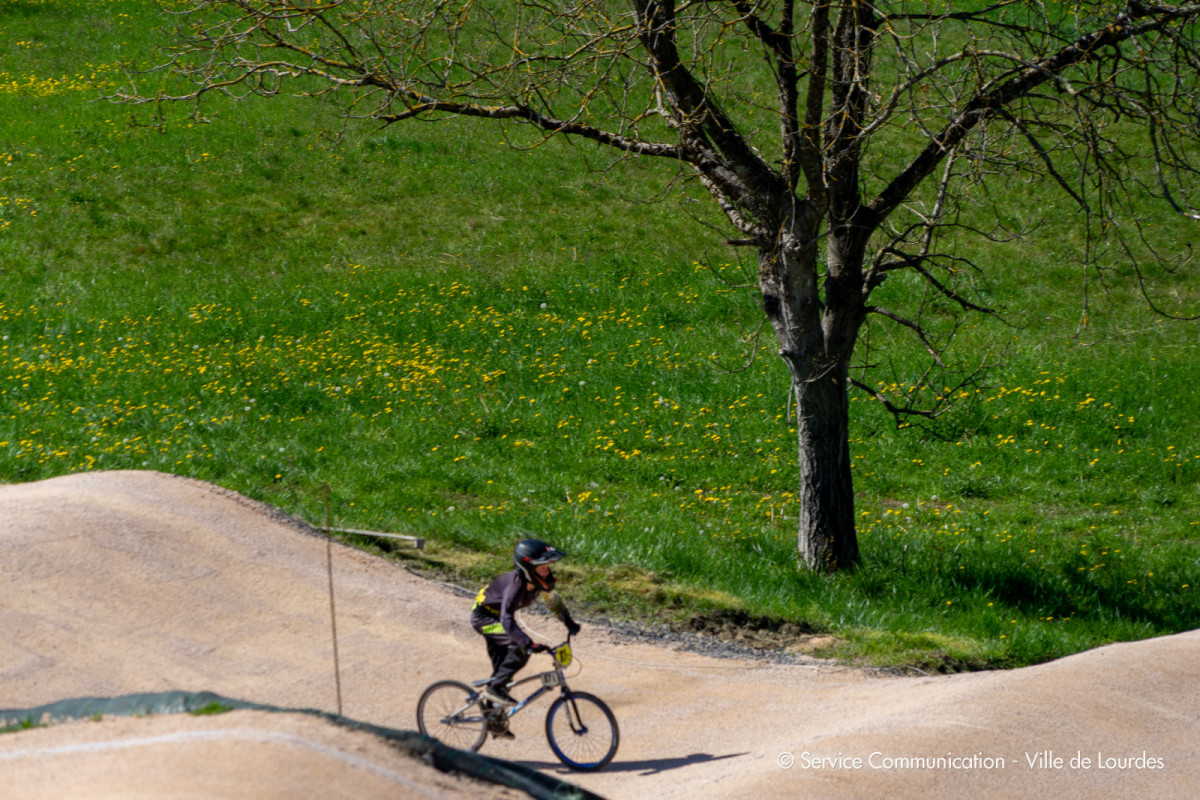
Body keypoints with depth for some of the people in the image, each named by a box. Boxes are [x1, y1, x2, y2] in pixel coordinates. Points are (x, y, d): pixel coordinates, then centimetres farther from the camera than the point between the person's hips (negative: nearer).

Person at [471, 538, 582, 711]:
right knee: (520, 647, -26)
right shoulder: (516, 585, -38)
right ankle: (495, 688, -16)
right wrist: (530, 644, -53)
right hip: (483, 617, -8)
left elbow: (554, 601, 7)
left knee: (502, 669, 10)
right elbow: (507, 621, -45)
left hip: (495, 618, 8)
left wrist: (569, 622, -1)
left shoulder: (540, 581, -15)